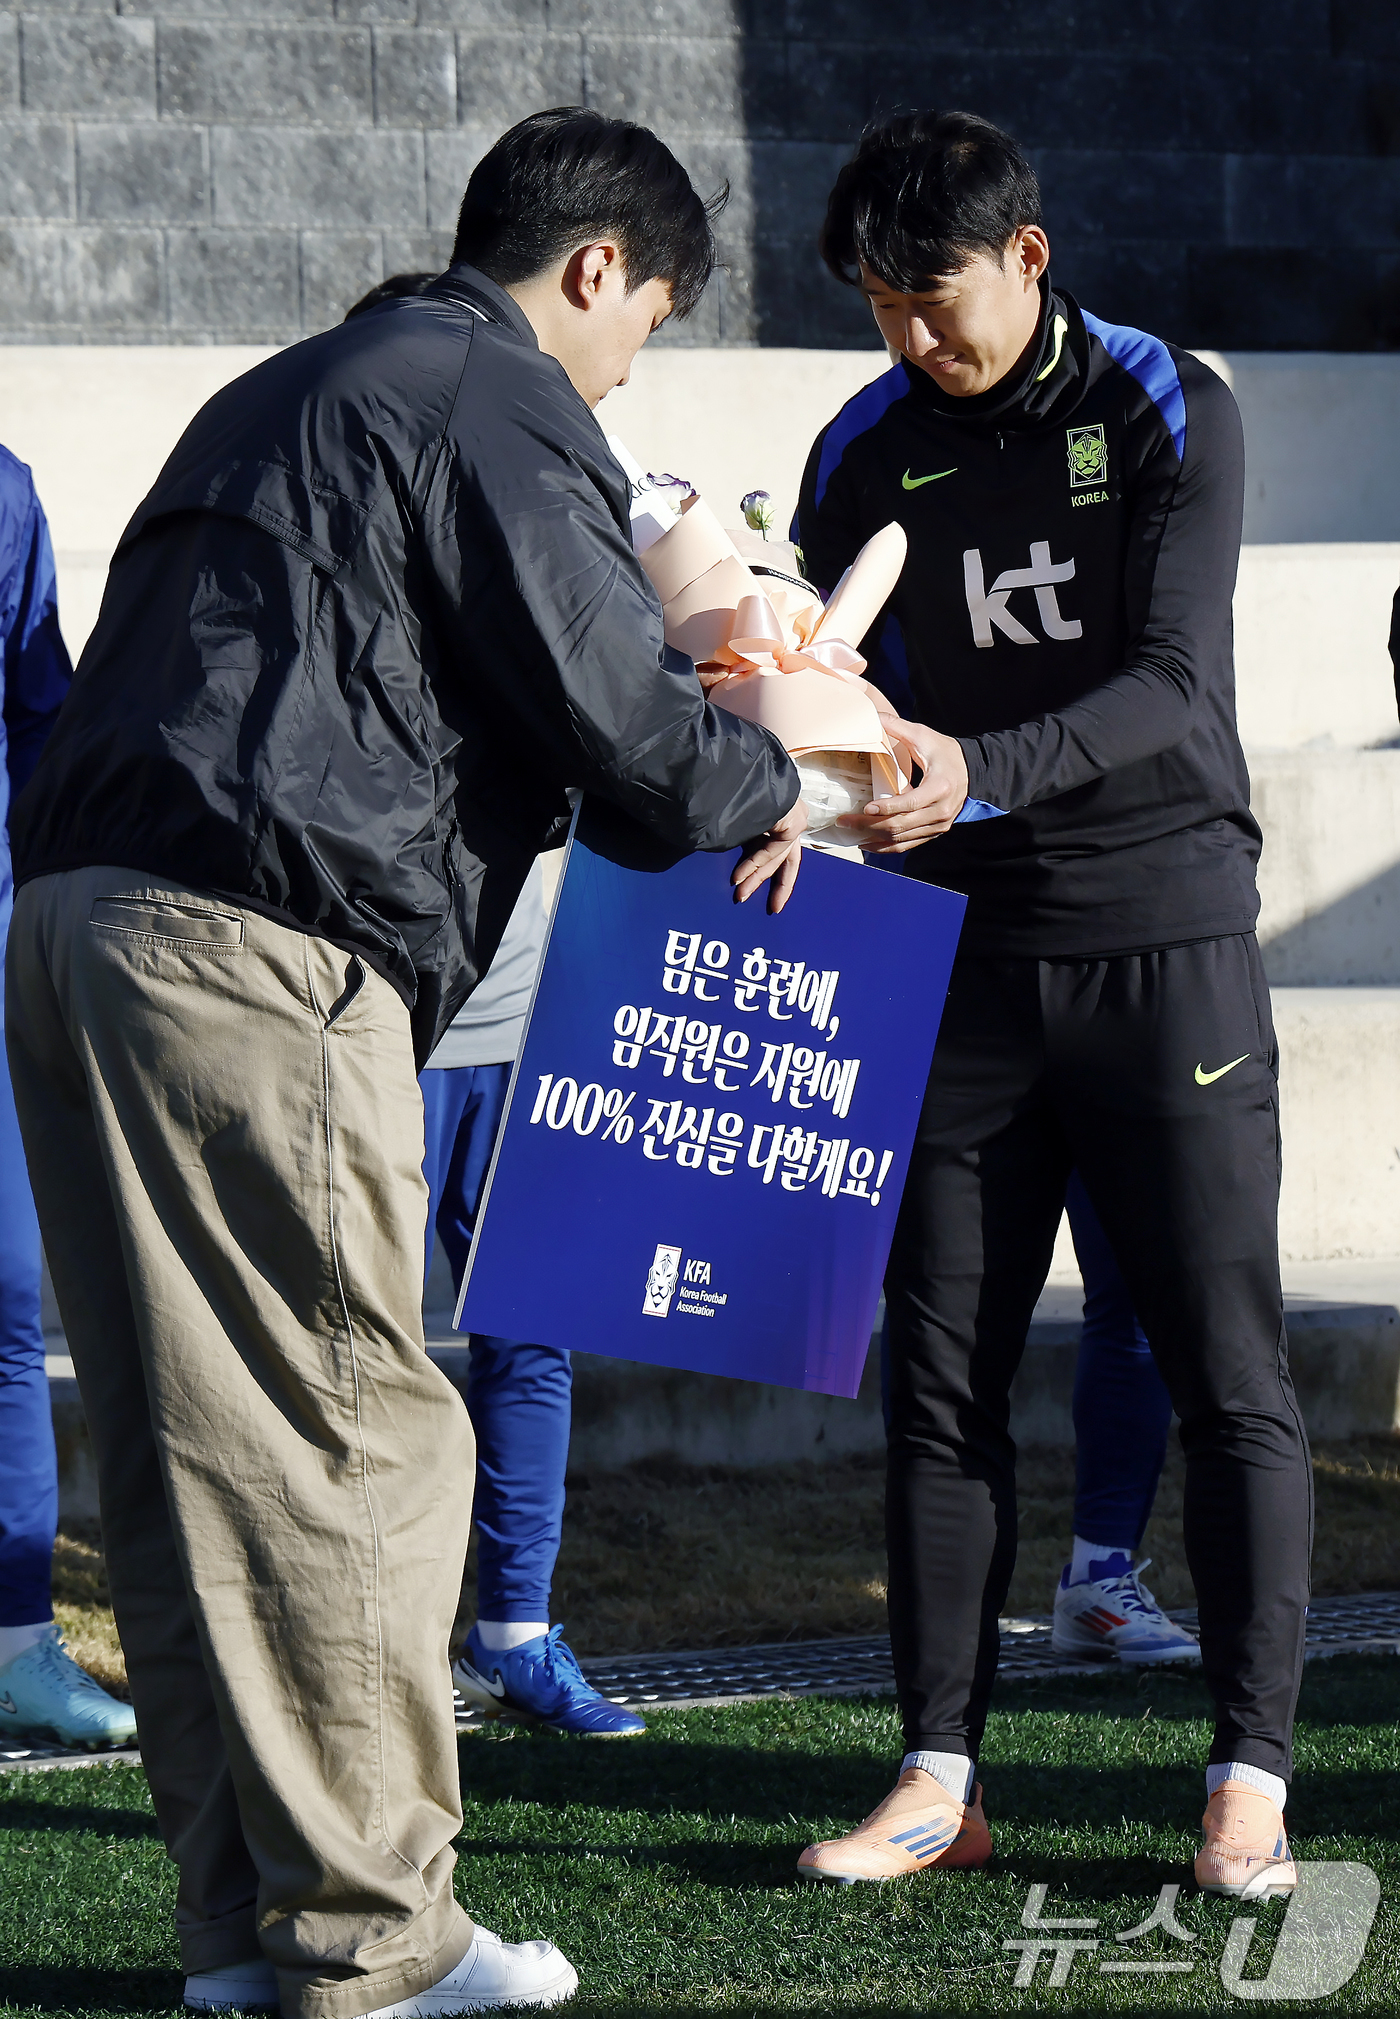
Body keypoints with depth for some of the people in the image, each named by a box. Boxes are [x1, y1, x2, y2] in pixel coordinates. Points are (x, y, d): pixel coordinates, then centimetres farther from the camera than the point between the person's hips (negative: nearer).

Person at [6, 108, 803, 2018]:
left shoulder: (288, 393, 28)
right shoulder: (500, 405, -2)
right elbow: (611, 702, -9)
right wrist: (760, 789, 13)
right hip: (254, 947, -9)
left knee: (180, 1448, 10)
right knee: (358, 1438, -4)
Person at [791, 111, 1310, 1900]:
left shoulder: (1170, 413, -5)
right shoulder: (865, 454, 6)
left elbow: (1170, 687, -15)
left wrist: (978, 775, -31)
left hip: (1164, 938, -3)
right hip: (963, 950, 3)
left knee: (1226, 1372, -3)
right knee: (940, 1375, 3)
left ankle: (1248, 1783, 1)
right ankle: (938, 1780, 9)